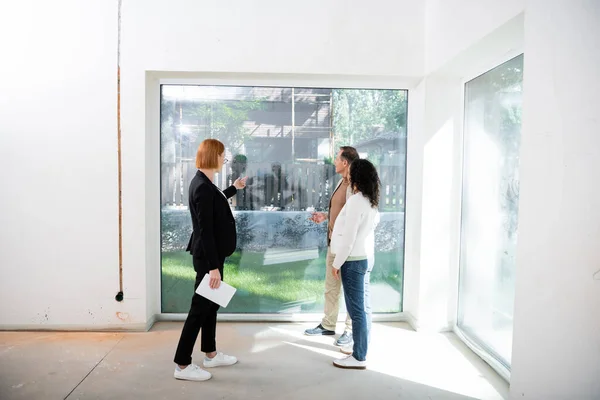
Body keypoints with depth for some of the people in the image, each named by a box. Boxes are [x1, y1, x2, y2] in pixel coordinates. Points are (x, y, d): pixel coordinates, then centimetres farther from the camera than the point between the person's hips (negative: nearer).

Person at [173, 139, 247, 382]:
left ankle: (210, 354, 32)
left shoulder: (204, 183, 8)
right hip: (207, 257, -10)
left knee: (211, 304, 18)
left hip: (211, 254, 10)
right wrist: (213, 266, -24)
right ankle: (182, 365, 12)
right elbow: (205, 231, -24)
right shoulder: (202, 187, -22)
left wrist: (234, 188, 36)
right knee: (200, 307, -1)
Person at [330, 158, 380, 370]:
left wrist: (337, 263, -13)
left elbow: (349, 236, -20)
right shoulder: (371, 202, 9)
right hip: (364, 257, 9)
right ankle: (361, 349, 26)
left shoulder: (356, 201, -18)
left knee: (356, 308, -2)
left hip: (353, 259, -9)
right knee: (362, 306, 15)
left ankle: (359, 357, 6)